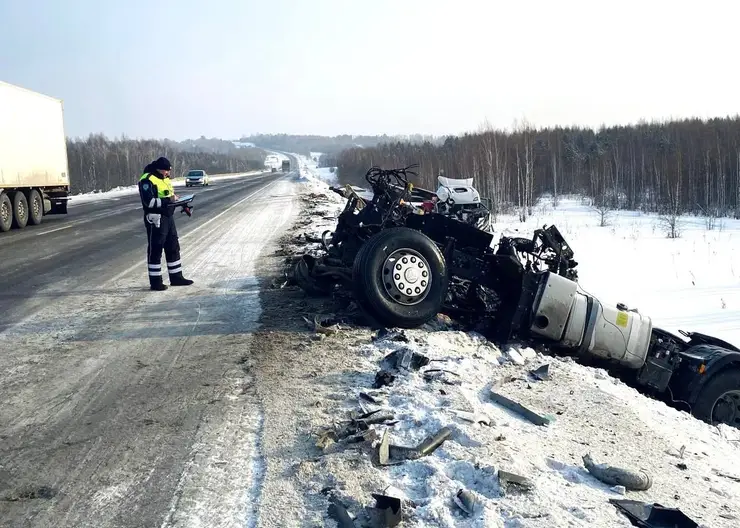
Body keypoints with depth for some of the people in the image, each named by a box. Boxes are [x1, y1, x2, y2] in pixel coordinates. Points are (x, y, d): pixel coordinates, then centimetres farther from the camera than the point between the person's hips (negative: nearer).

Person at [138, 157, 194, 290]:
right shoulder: (147, 180, -14)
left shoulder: (165, 179, 15)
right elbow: (149, 202, -23)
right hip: (155, 219, -9)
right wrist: (168, 200, -24)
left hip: (168, 217, 9)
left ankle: (176, 277, 25)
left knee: (173, 248, 14)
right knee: (155, 250, -1)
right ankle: (155, 282, 6)